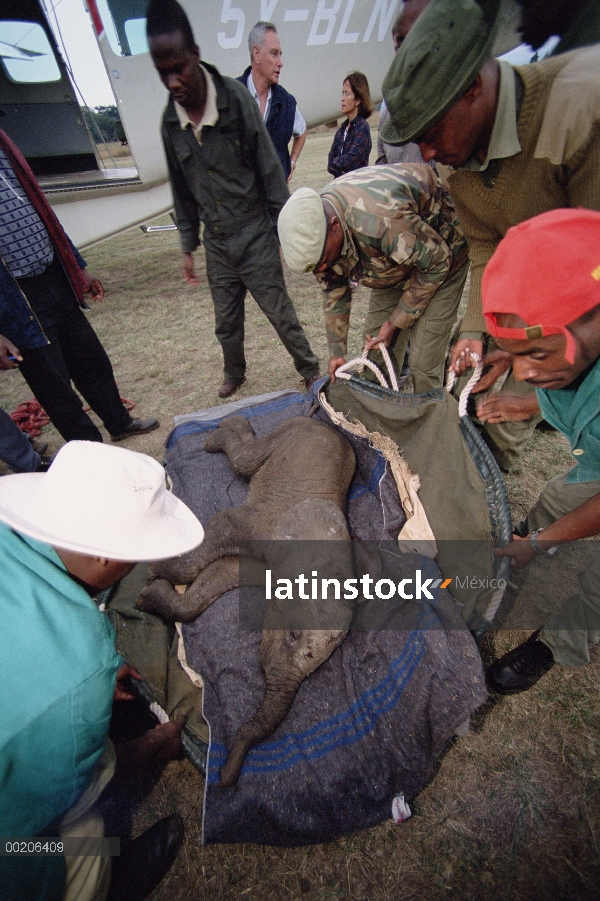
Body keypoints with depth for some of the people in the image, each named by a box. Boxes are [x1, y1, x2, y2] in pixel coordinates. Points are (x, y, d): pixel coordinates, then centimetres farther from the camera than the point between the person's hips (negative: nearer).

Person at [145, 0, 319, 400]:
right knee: (226, 321, 14)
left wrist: (286, 233, -9)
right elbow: (182, 190, 12)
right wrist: (188, 246, 12)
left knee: (281, 313, 2)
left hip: (255, 237, -4)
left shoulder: (235, 97, -10)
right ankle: (235, 374, 38)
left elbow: (270, 171, -8)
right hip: (216, 243, 5)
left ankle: (311, 370, 23)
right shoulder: (170, 120, 3)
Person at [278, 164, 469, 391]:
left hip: (438, 252, -6)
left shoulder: (382, 220, -39)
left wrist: (396, 322, -20)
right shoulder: (312, 228, -16)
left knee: (424, 363, -12)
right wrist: (337, 351, -3)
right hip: (394, 263, 6)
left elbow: (437, 261, -24)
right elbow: (334, 291, -2)